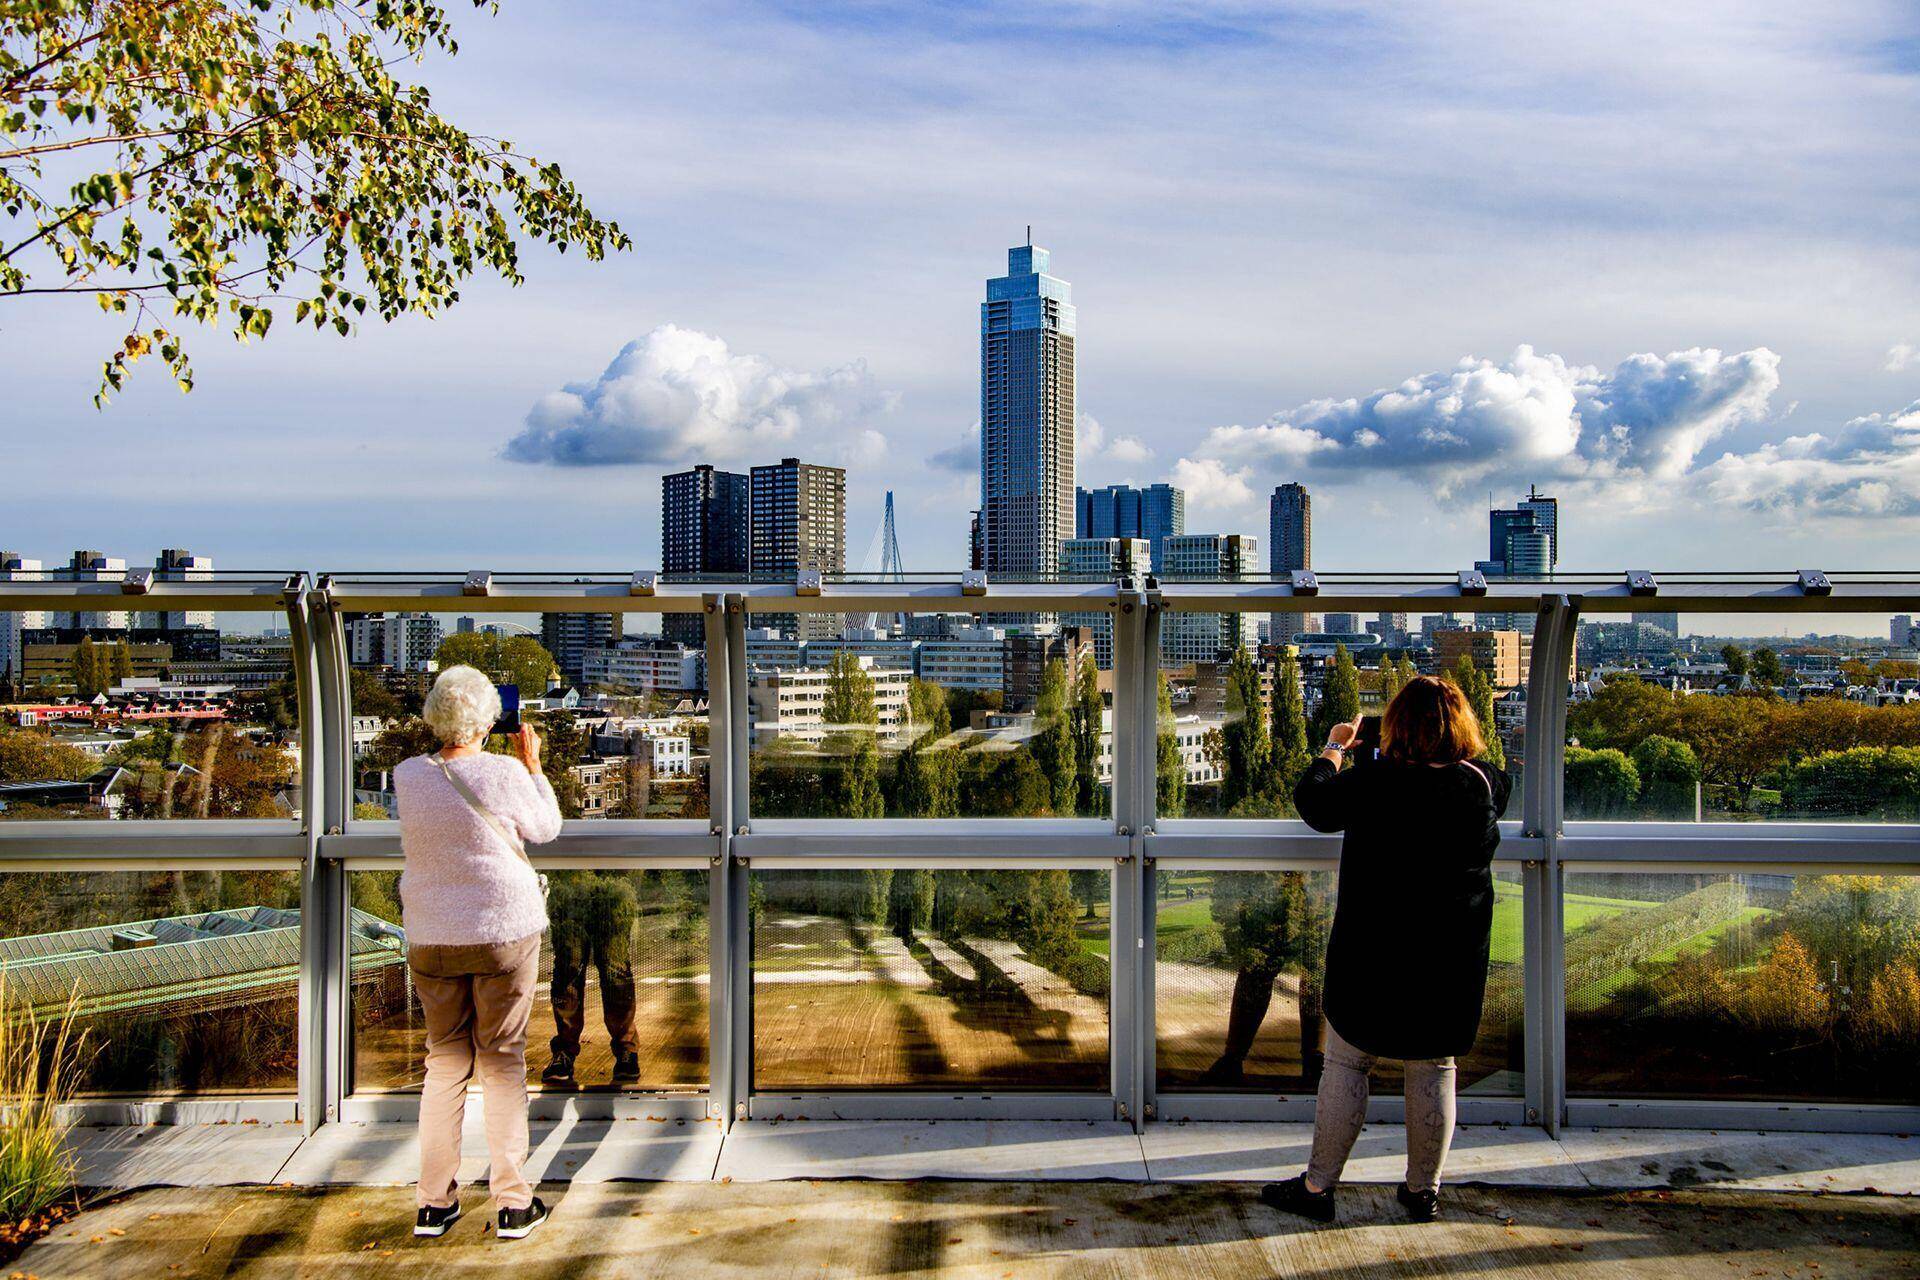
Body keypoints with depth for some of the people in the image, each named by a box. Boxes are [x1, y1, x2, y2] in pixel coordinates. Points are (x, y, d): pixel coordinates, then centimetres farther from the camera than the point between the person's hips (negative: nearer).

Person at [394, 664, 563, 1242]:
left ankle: (435, 1203, 17)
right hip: (504, 933, -3)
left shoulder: (407, 777, -2)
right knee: (502, 1062, 6)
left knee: (445, 1062, 13)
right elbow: (546, 828, 3)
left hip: (431, 939, 3)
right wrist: (532, 764, 12)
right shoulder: (503, 773, -13)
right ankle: (513, 1204, 10)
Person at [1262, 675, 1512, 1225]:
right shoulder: (1483, 784, -4)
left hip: (1372, 953, -3)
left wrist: (1332, 749, 17)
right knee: (1434, 1071, 13)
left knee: (1344, 1065, 6)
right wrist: (1457, 754, 32)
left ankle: (1318, 1186, 12)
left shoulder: (1374, 780, -13)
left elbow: (1313, 801, 1)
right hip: (1453, 959, 3)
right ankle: (1424, 1191, 23)